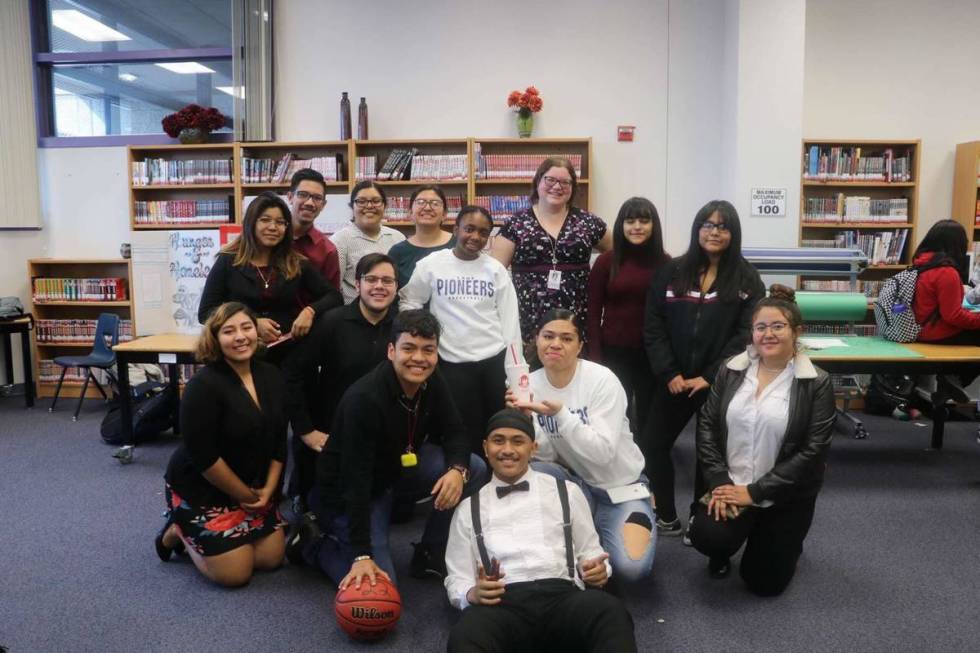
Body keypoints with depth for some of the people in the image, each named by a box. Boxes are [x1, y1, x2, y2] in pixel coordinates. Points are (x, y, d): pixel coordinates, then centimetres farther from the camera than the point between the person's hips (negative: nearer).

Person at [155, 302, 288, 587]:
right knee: (235, 573, -6)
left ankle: (195, 532, 29)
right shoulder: (204, 385, -24)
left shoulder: (271, 375, -3)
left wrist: (268, 489, -6)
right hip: (201, 489, -7)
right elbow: (204, 457, -23)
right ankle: (180, 533, 20)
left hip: (255, 488, 7)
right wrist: (245, 496, -15)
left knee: (272, 558, 8)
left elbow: (279, 439, 3)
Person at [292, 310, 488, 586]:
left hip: (400, 465, 7)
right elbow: (355, 481, -32)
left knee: (475, 469, -13)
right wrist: (361, 556, -33)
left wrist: (457, 469, -29)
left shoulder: (432, 382, -11)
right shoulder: (364, 399, -32)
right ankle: (314, 541, 12)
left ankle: (430, 555, 3)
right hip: (347, 493, -6)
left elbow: (454, 433, -5)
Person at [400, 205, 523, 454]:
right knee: (467, 433, 10)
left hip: (495, 360, 1)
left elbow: (510, 319, 3)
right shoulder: (431, 264, -1)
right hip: (453, 363, -1)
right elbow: (408, 302, 7)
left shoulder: (495, 268, 4)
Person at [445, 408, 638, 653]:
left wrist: (597, 570, -2)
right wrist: (473, 594, -8)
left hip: (563, 596, 1)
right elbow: (456, 581, 16)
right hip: (503, 604, -1)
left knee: (611, 611, -35)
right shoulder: (469, 509, 18)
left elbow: (590, 552, 22)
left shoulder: (566, 492, 19)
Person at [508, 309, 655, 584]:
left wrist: (560, 413, -37)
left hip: (620, 487, -3)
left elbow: (603, 453, -27)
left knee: (631, 567, -25)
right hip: (575, 483, 3)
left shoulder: (602, 380, -20)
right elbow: (543, 455, -10)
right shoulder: (532, 384, -7)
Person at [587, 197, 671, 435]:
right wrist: (595, 358, -7)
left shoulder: (665, 263, 0)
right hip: (614, 352, -1)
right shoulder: (605, 261, -2)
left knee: (649, 418, 14)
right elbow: (593, 314, -1)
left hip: (653, 353, 1)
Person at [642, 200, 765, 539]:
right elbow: (653, 326, 1)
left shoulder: (747, 279, 0)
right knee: (652, 445, 5)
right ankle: (666, 518, 21)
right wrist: (668, 373, -9)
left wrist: (710, 377, -14)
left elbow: (746, 334, -7)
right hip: (674, 380, 3)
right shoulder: (671, 272, 5)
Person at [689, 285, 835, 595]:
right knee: (706, 536, -25)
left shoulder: (816, 383, -10)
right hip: (730, 485, 2)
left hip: (785, 496, -1)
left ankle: (785, 541, 39)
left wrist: (754, 492, -18)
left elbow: (813, 451, -14)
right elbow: (707, 426, -2)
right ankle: (724, 549, 14)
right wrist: (719, 482, -14)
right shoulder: (731, 371, -2)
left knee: (764, 582, 5)